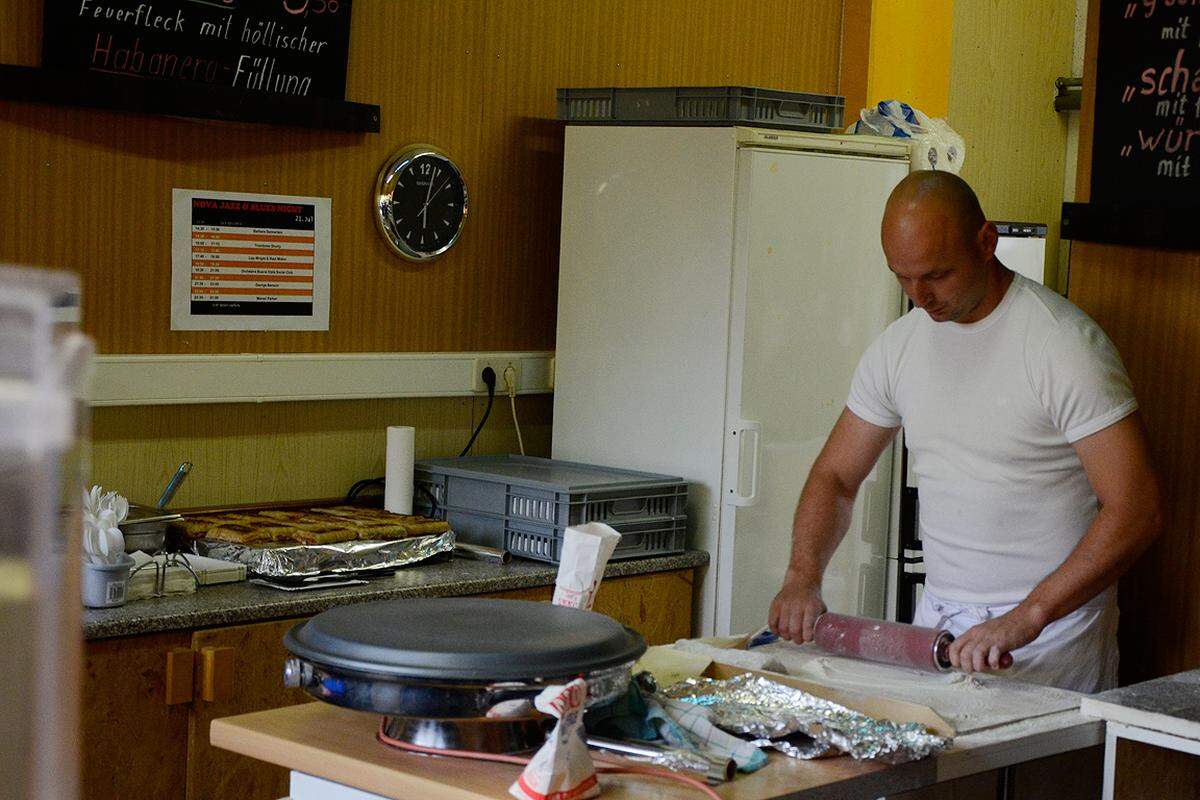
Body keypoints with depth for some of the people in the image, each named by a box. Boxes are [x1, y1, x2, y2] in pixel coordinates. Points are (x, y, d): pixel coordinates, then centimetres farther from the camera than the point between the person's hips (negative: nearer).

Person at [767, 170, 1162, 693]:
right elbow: (835, 476, 13)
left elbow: (1136, 511, -19)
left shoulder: (1064, 343, -14)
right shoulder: (897, 346, 5)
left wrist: (1027, 617, -26)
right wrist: (802, 576, -6)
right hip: (935, 625, 5)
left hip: (1052, 636, -5)